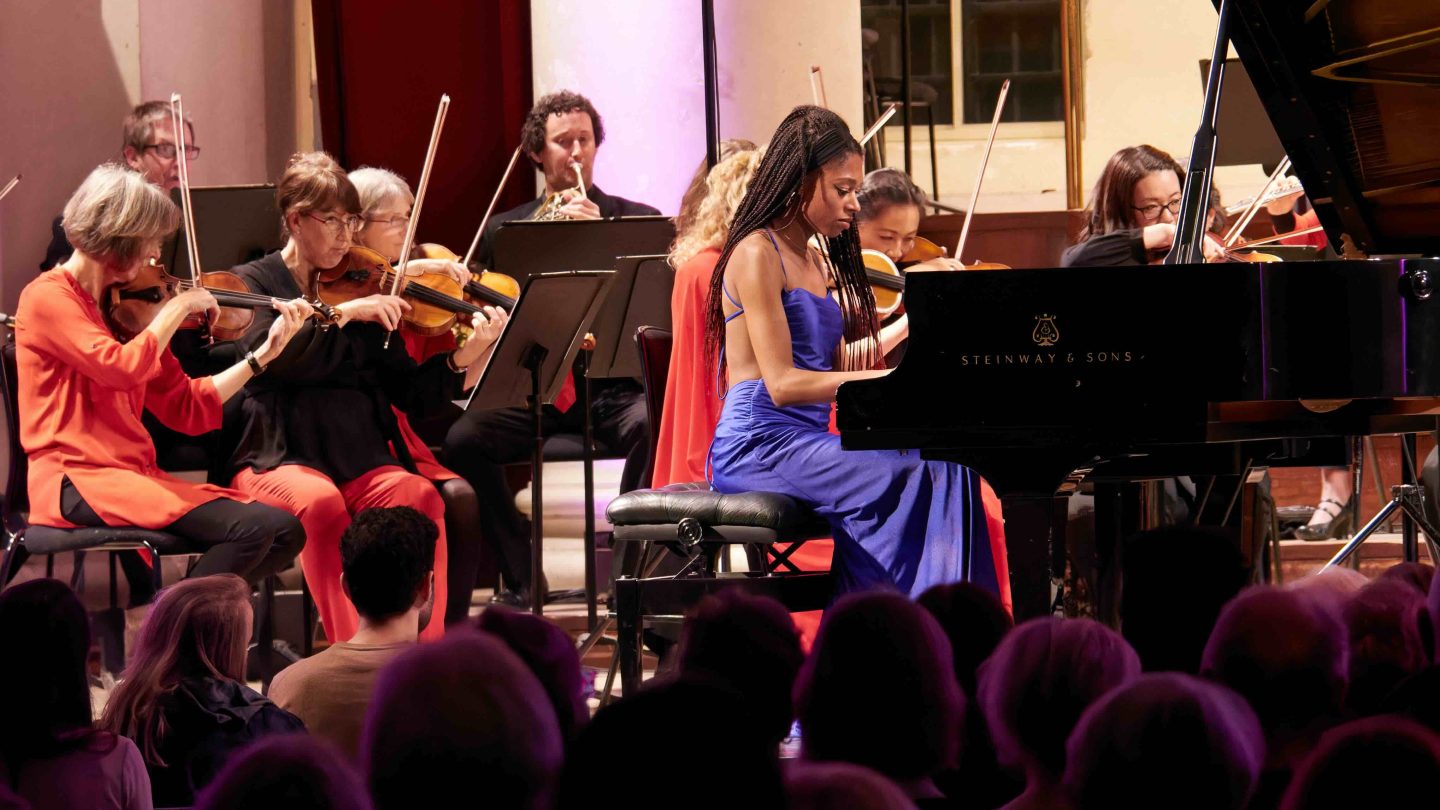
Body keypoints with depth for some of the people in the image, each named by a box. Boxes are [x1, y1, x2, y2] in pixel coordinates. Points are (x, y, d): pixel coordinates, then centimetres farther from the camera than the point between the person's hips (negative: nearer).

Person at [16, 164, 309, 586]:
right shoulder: (47, 298, -6)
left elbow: (186, 409, 14)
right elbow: (122, 368, -23)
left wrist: (266, 352, 11)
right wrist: (177, 308, -10)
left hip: (137, 472, 8)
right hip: (77, 479, -8)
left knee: (286, 531, -7)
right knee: (250, 527, -24)